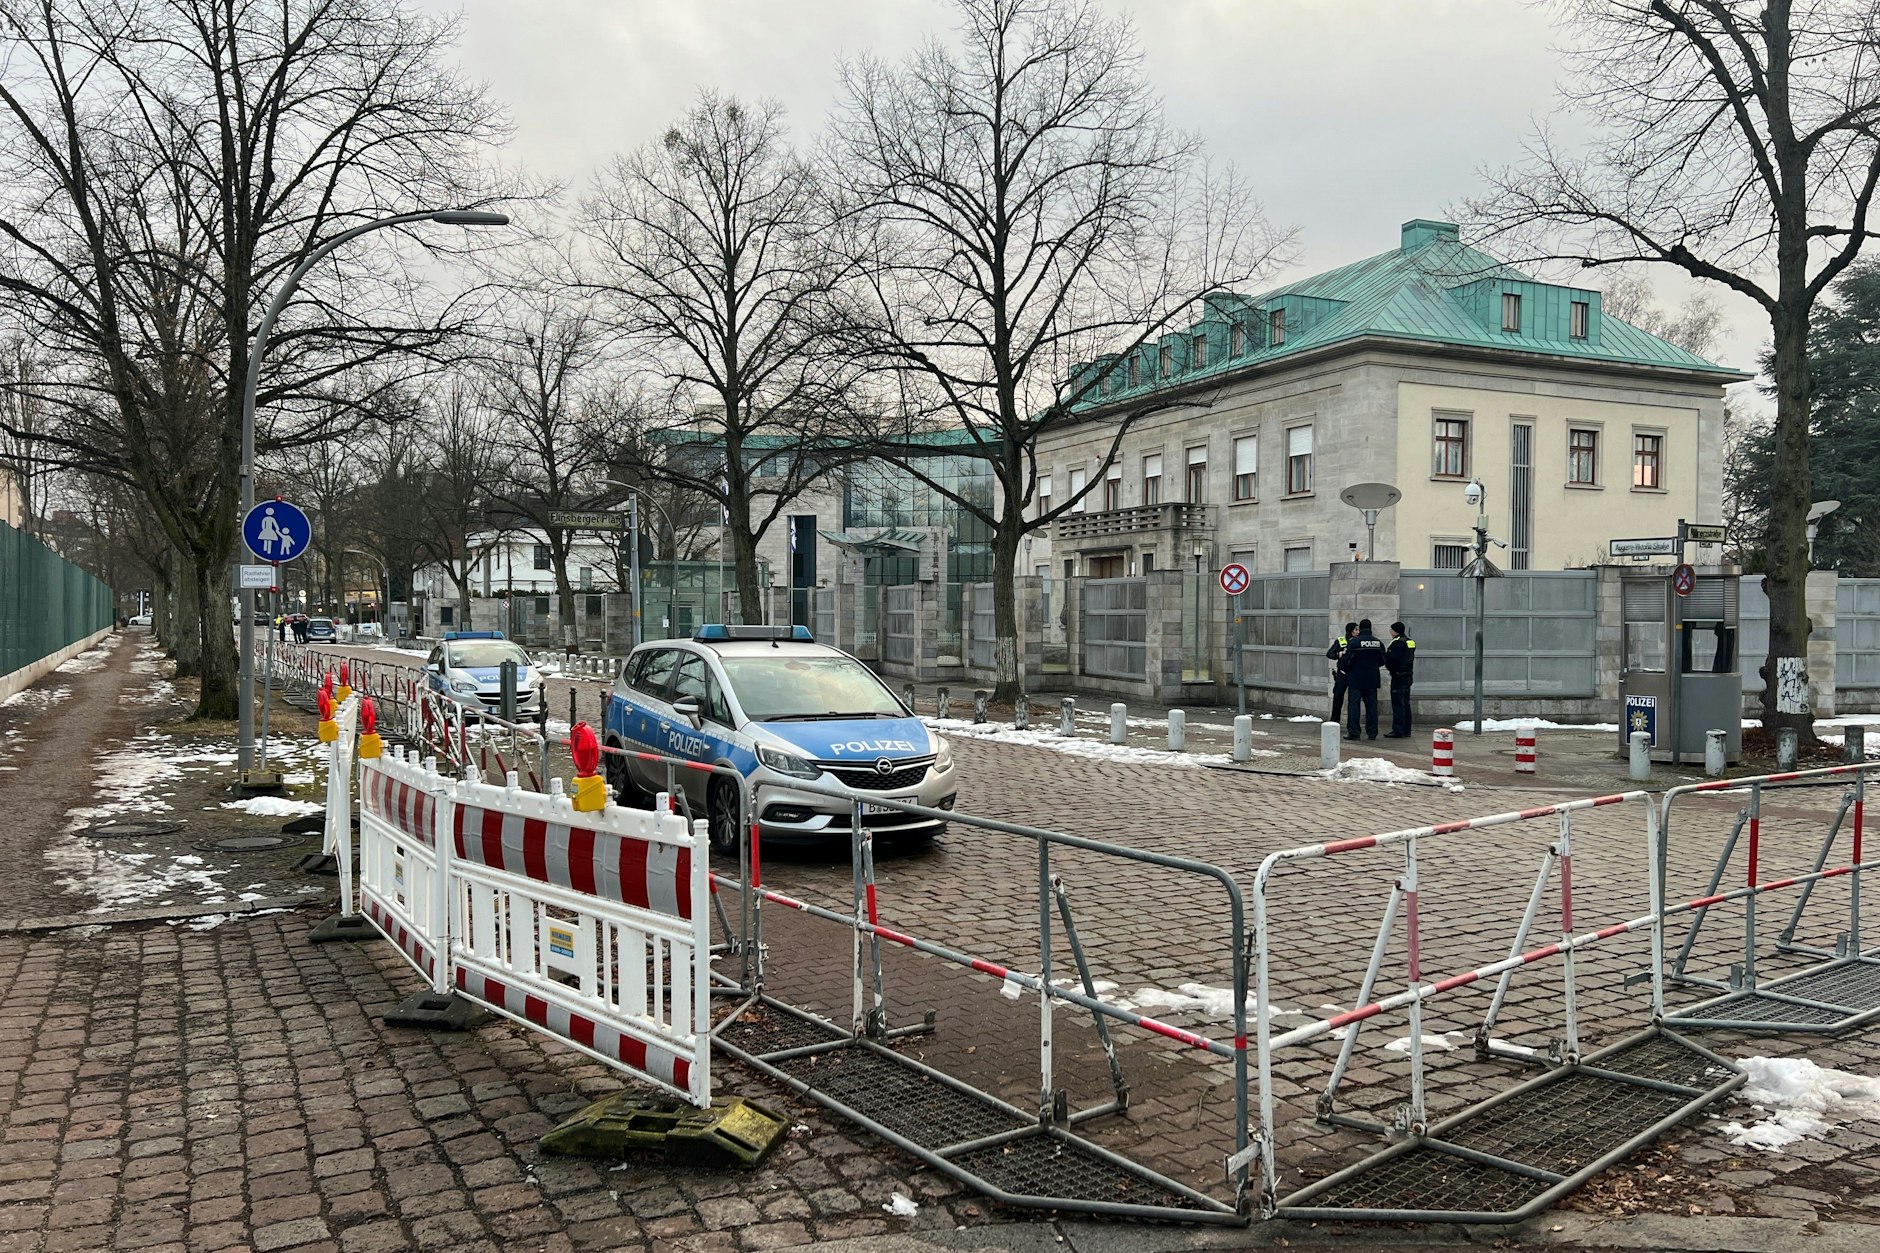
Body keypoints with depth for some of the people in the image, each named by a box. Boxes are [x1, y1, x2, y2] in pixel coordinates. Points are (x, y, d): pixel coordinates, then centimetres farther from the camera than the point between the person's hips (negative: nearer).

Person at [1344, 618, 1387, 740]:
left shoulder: (1354, 641, -11)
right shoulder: (1379, 642, 4)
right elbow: (1383, 661, 9)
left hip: (1356, 679, -4)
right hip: (1372, 679, 4)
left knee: (1354, 704, 0)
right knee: (1371, 705, 9)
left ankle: (1353, 732, -4)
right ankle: (1372, 732, 10)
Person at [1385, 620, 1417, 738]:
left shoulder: (1397, 643, -16)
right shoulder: (1410, 642, 14)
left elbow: (1392, 659, -22)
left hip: (1398, 676, -10)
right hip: (1408, 675, 10)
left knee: (1398, 704, -8)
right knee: (1405, 703, 14)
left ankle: (1398, 731, -9)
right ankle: (1406, 730, 17)